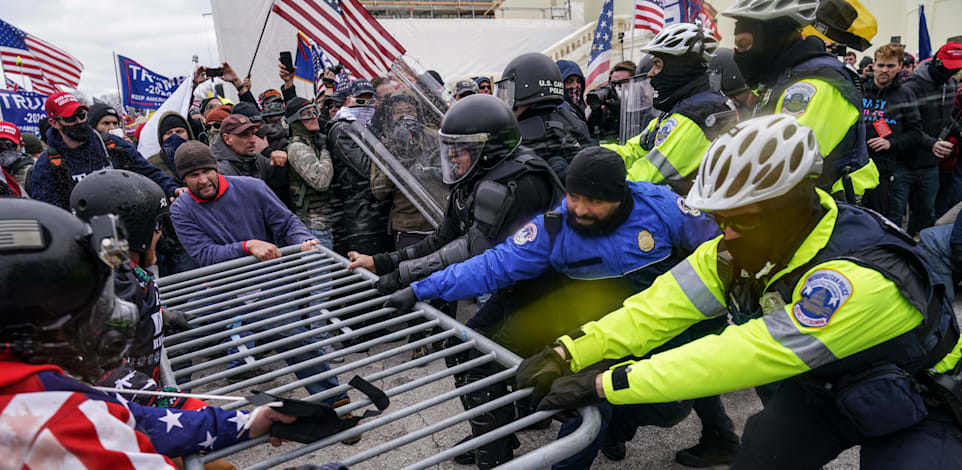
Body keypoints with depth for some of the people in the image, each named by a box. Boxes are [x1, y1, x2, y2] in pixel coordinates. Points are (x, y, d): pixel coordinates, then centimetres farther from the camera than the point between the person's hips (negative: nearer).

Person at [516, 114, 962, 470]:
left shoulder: (857, 277, -37)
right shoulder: (747, 244, -17)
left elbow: (741, 356, -41)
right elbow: (661, 306, -21)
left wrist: (603, 384, -41)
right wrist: (566, 355, -31)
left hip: (916, 408, -4)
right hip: (821, 387, 5)